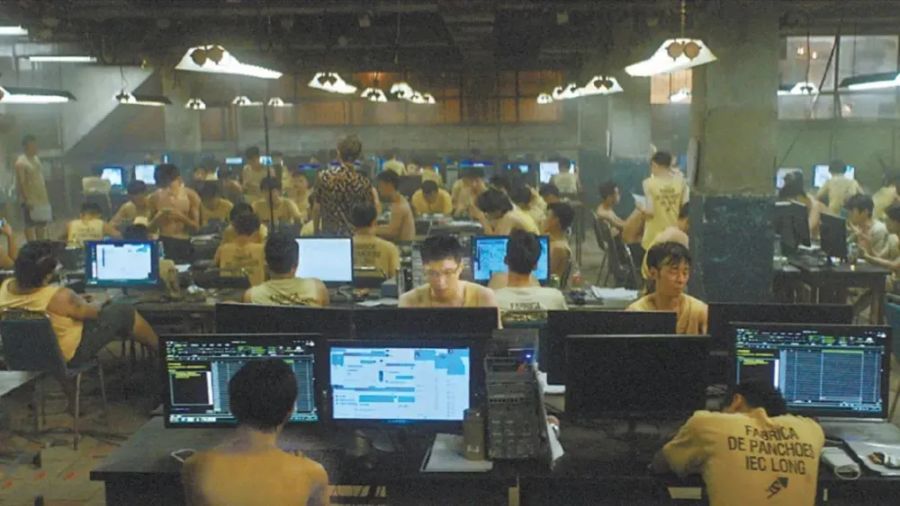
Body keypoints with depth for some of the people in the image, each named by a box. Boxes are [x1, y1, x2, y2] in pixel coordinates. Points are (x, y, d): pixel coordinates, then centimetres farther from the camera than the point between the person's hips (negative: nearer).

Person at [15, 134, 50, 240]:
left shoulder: (36, 159, 13)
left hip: (41, 199, 8)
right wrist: (26, 200, -21)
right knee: (30, 225, -3)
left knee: (42, 224, 13)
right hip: (30, 200, -8)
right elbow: (21, 183, -16)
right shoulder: (21, 162, -12)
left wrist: (46, 196, 17)